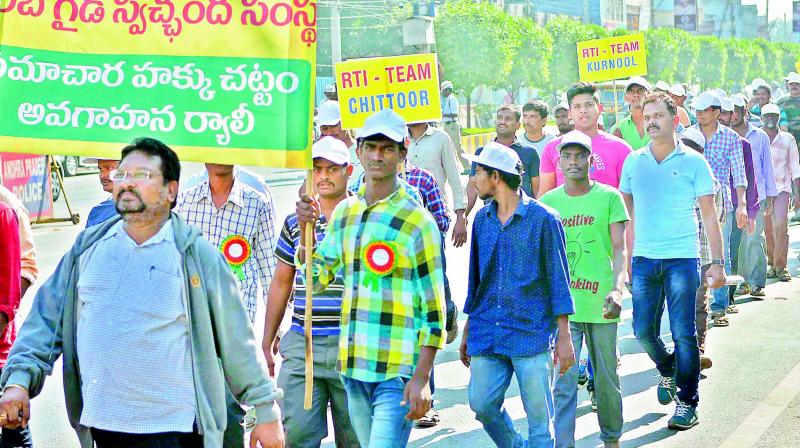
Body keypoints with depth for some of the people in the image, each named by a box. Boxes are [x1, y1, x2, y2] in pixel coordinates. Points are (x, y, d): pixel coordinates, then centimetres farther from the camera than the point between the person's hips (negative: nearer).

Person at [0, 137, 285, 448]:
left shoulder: (197, 256, -3)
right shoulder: (89, 246, 7)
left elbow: (237, 343, 0)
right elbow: (48, 316, 8)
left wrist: (266, 411, 3)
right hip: (100, 422, 4)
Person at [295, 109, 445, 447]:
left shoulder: (417, 222, -7)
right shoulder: (344, 211, 11)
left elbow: (434, 308, -9)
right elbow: (316, 278, 17)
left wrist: (422, 378, -15)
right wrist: (305, 228, 0)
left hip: (399, 372, -6)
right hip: (353, 368, 6)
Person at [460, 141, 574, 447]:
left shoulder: (543, 218, -6)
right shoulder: (482, 219, 10)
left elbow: (558, 278, -4)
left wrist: (564, 336, -7)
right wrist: (468, 329, 18)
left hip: (532, 333, -5)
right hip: (487, 334, 5)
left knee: (539, 416, 0)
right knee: (482, 405, 4)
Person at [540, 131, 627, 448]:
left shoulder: (609, 197, 0)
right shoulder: (548, 202, 6)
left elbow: (619, 249, -5)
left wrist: (617, 289, -19)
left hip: (600, 304, -1)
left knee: (606, 379, 12)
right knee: (563, 383, -5)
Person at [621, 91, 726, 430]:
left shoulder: (693, 161, 0)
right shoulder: (633, 162, 8)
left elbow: (709, 214, 1)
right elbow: (624, 212, 13)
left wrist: (717, 262, -4)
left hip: (682, 259, -3)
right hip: (643, 258, 3)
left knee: (683, 333, -4)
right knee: (643, 330, 6)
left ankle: (687, 402, 7)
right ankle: (668, 372, 35)